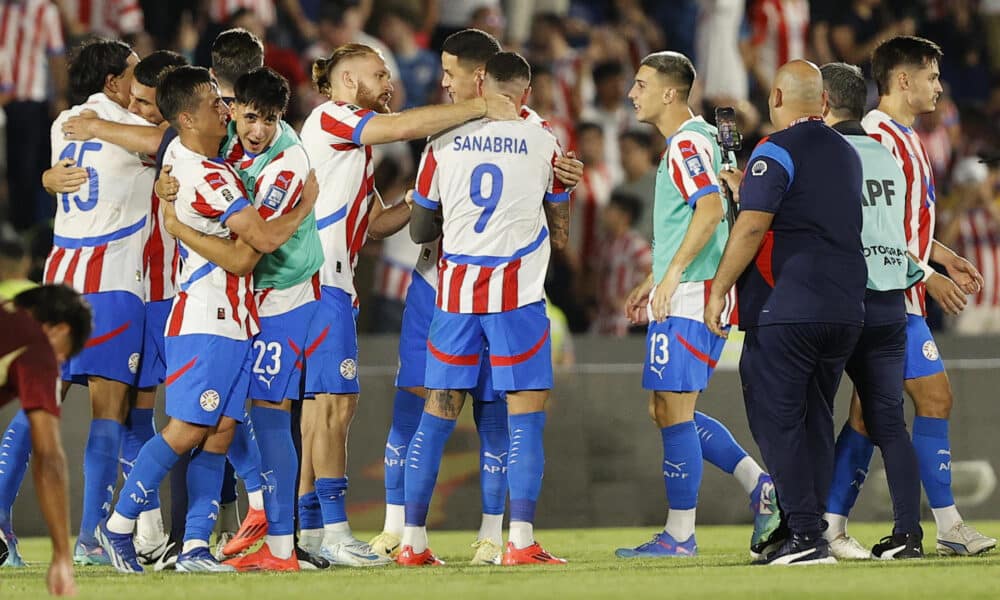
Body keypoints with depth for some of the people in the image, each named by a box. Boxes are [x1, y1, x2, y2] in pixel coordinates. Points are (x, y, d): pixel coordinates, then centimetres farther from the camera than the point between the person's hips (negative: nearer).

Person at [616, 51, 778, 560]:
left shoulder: (688, 143, -13)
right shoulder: (690, 141, 19)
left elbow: (710, 210, -26)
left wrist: (671, 276, -25)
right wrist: (654, 282, 27)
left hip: (691, 295, -11)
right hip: (686, 295, 11)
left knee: (673, 411, -6)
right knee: (667, 411, 12)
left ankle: (679, 534, -2)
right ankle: (761, 486, 10)